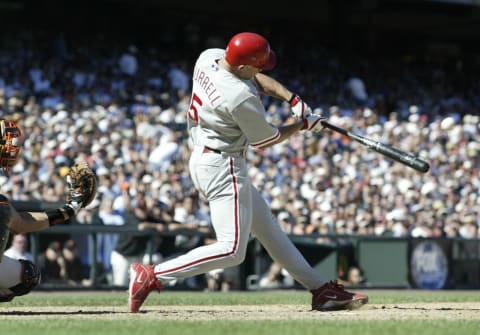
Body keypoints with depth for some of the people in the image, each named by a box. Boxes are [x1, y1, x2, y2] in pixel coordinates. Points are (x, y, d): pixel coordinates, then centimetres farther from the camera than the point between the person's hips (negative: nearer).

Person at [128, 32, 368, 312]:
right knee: (232, 250, -12)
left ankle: (321, 289, 24)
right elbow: (265, 140, -9)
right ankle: (152, 276, -13)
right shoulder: (242, 99, -27)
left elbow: (259, 79, 13)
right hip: (223, 167, -11)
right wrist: (302, 125, 6)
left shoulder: (209, 57, -3)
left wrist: (293, 99, 0)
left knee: (268, 228, 16)